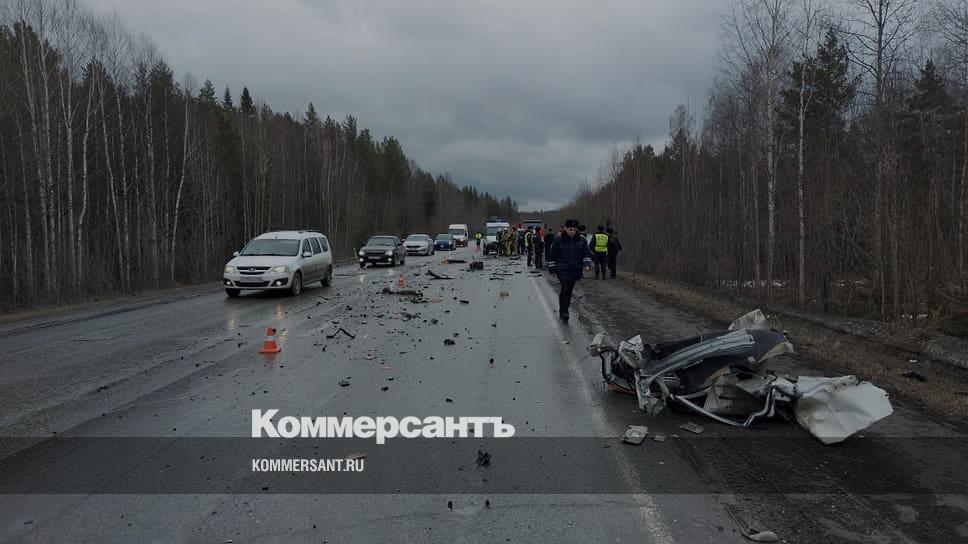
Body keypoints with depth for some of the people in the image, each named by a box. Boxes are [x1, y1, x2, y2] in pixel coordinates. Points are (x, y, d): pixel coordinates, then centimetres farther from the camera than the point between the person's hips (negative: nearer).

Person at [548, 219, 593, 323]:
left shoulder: (581, 240, 4)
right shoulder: (559, 240, -4)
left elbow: (587, 254, 5)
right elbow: (552, 256, 1)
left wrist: (587, 264, -13)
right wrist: (552, 269, 0)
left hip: (575, 271, 3)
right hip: (563, 270, -3)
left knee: (569, 291, 11)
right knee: (565, 290, -13)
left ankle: (562, 311, 25)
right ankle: (564, 313, -8)